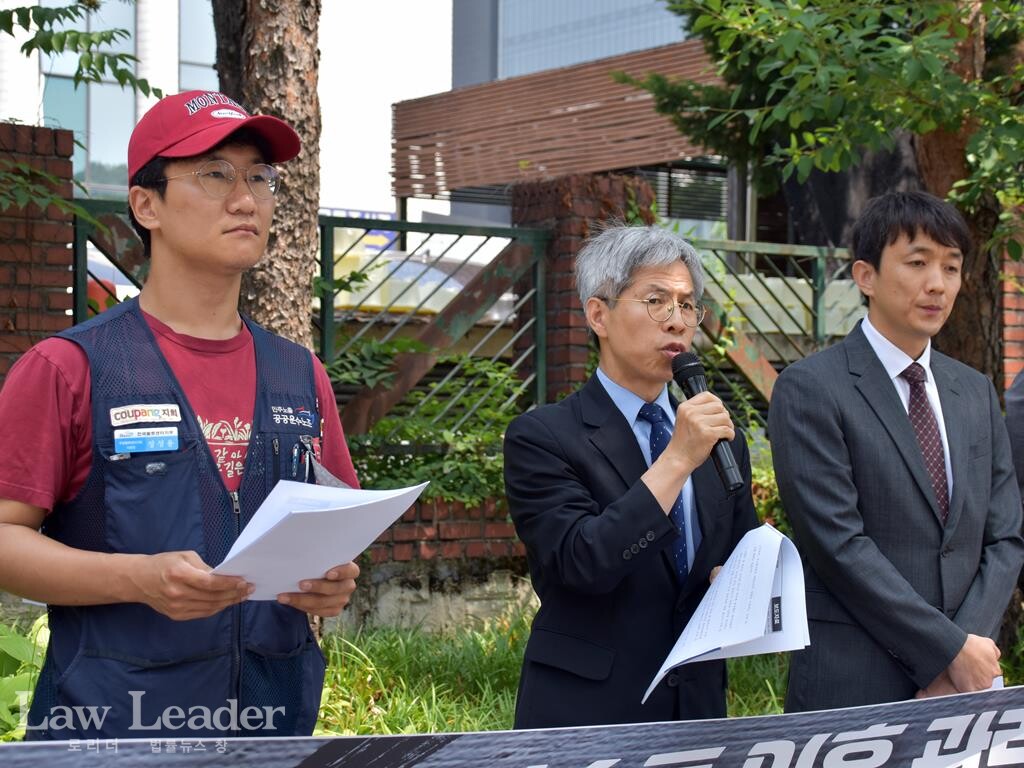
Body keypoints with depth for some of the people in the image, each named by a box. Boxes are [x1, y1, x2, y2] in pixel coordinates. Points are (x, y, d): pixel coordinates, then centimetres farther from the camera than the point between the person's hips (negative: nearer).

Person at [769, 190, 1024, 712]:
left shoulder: (977, 394, 14)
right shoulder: (809, 389, -6)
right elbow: (839, 544, -13)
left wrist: (971, 643, -7)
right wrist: (950, 650, -13)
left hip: (964, 684, 5)